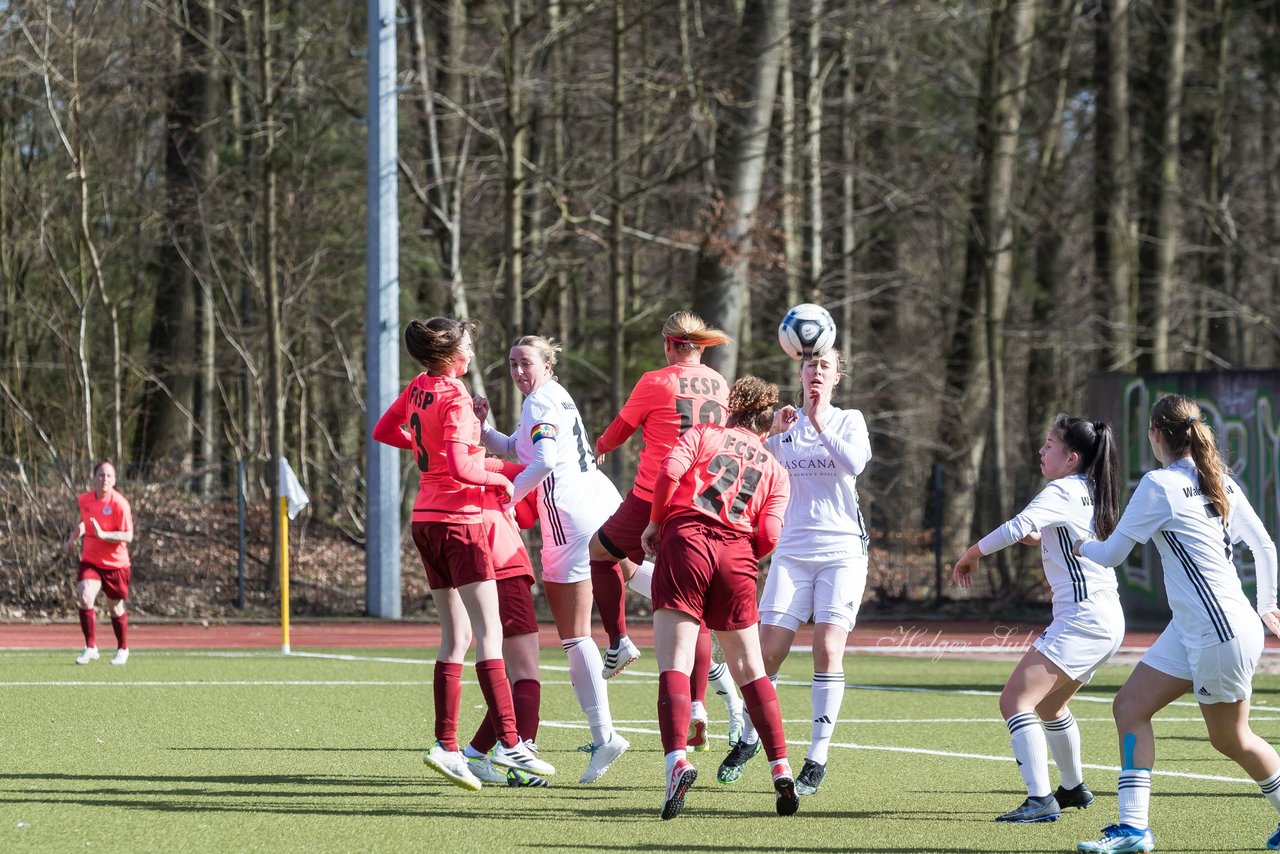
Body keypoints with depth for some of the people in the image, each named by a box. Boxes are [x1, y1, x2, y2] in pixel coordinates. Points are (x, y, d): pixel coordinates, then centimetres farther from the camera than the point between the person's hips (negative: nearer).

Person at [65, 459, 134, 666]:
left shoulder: (120, 504, -16)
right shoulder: (84, 500, 0)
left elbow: (127, 536, -20)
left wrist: (103, 535, -33)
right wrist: (73, 538, 8)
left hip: (115, 563, -3)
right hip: (90, 561, 3)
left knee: (115, 608, 10)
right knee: (84, 598, -20)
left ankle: (123, 649, 33)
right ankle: (91, 648, -11)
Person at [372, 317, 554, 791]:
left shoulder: (418, 389, 8)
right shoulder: (455, 399, -16)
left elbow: (382, 431, 24)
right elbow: (460, 469, -24)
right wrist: (498, 479, -8)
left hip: (425, 521, 8)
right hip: (458, 520, -8)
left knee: (456, 635, 10)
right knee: (490, 632, -10)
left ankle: (446, 746, 4)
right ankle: (508, 741, -16)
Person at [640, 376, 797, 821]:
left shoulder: (702, 434, 17)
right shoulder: (775, 470, 22)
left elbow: (669, 471, -3)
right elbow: (768, 536, 6)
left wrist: (654, 523, 10)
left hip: (684, 539, -2)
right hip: (736, 558, 2)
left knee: (674, 663, -9)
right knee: (749, 669, 14)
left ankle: (676, 761, -29)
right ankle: (782, 770, 10)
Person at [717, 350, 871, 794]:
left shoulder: (849, 421, 5)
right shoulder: (785, 423, 10)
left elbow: (855, 463, -15)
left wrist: (821, 425, -18)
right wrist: (773, 434, -14)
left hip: (842, 550, -2)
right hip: (792, 550, 2)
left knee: (828, 651, -11)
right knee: (768, 651, -5)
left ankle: (817, 760, -5)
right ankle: (747, 741, 16)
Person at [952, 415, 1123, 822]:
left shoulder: (1063, 491, -12)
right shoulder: (1091, 492, 16)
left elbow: (1017, 528, -28)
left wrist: (972, 553, -13)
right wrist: (1044, 538, 21)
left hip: (1081, 618, -10)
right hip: (1107, 622, 10)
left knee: (1015, 699, -17)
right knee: (1048, 704, 29)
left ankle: (1040, 801, -25)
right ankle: (1073, 787, 43)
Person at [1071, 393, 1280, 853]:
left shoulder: (1160, 485, -15)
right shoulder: (1220, 482, 8)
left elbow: (1111, 554, -8)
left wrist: (1082, 545, 14)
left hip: (1222, 631, -9)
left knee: (1230, 738, 3)